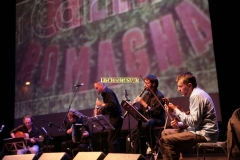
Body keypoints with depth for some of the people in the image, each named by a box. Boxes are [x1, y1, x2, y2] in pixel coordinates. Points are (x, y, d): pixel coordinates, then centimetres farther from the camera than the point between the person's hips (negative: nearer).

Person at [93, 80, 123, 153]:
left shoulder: (108, 92, -11)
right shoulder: (105, 93, 17)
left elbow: (113, 105, -26)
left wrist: (102, 104, -18)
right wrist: (99, 111, 4)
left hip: (116, 118, -10)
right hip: (113, 118, 10)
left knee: (111, 140, -10)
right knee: (114, 140, 13)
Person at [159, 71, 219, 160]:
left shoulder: (197, 95, -15)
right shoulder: (196, 94, 17)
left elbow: (194, 122, -21)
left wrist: (175, 110, -14)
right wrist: (179, 124, 5)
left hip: (204, 134, -11)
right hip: (201, 131, 11)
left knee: (165, 140, -22)